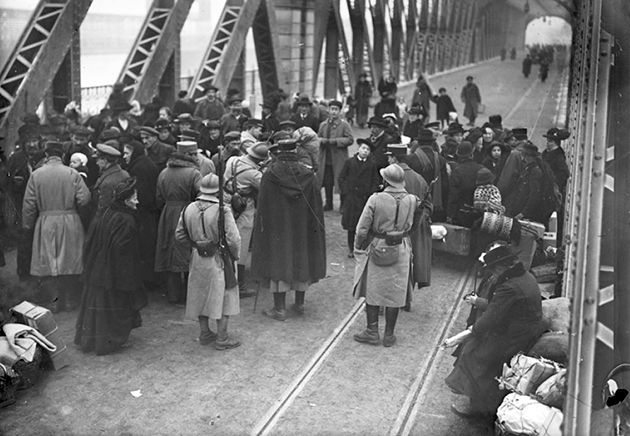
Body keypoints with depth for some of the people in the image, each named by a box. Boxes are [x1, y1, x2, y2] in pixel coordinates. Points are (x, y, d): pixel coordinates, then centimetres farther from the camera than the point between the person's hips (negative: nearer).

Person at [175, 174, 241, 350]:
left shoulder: (189, 209, -3)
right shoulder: (222, 211, -21)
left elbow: (179, 235, 5)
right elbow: (233, 239, -20)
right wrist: (235, 255, -3)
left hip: (198, 258, 5)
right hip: (219, 260, -5)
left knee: (201, 295, 18)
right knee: (222, 296, 7)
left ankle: (204, 333, 29)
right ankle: (222, 338, 11)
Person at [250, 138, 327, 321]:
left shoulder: (269, 174, -12)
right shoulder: (308, 175, -7)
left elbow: (262, 205, -7)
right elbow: (316, 205, -3)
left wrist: (262, 227, 3)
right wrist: (316, 228, 6)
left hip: (277, 227, -2)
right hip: (302, 228, 2)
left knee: (278, 261, 5)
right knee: (301, 260, 15)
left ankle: (279, 308, 7)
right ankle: (299, 304, 26)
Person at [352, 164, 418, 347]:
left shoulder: (375, 199, -16)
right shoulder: (412, 200, -9)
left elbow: (362, 229, -11)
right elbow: (413, 225, 5)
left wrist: (358, 248, 2)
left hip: (376, 250, -2)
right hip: (401, 251, 2)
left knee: (372, 290, 13)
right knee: (395, 293, 11)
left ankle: (372, 332, 18)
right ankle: (389, 335, 20)